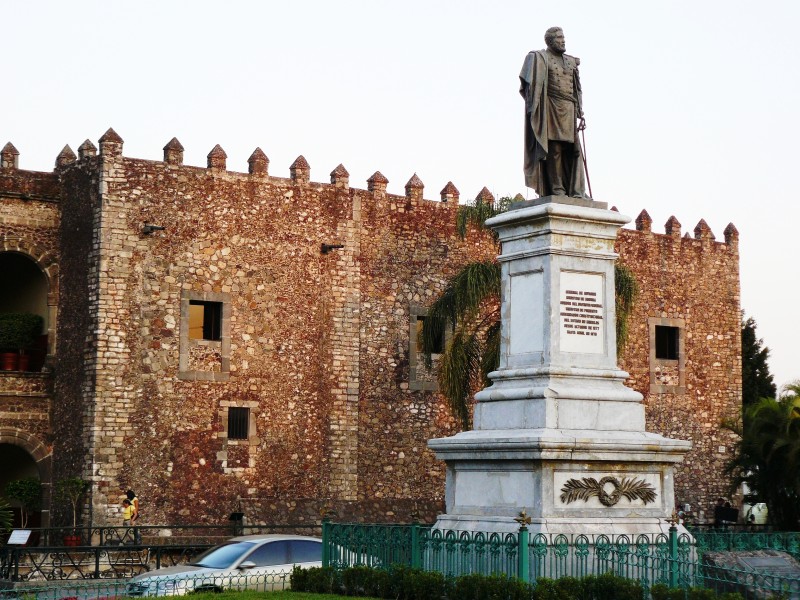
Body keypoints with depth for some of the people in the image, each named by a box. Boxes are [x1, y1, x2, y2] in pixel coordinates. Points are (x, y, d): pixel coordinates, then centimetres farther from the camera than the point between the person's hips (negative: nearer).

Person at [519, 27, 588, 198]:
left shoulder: (571, 61, 20)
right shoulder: (540, 58, 3)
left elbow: (577, 90, 20)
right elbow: (532, 84, -6)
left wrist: (580, 113, 13)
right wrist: (535, 109, -16)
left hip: (569, 111, 5)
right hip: (551, 109, -5)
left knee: (573, 150, -2)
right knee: (554, 149, -8)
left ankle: (576, 191, -5)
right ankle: (557, 189, -8)